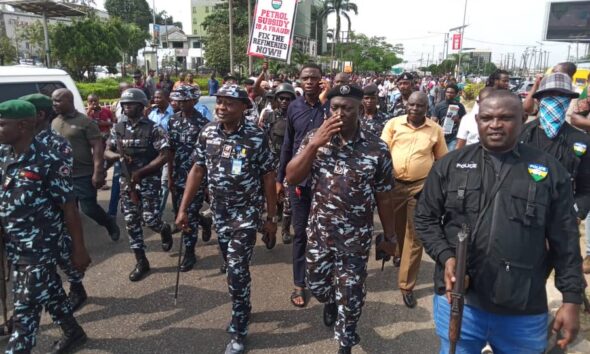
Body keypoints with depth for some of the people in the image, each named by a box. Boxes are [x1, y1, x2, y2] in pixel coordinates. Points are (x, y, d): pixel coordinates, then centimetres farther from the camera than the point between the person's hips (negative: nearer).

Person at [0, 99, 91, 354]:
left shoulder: (49, 162, -19)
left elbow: (69, 209, -15)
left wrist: (79, 249, -12)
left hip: (39, 248, -7)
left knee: (26, 307, 3)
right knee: (48, 291, 21)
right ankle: (73, 333, 41)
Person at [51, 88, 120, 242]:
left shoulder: (85, 122, -10)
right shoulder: (54, 123, 10)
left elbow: (97, 147, -13)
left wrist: (97, 172, -20)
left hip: (84, 175, -6)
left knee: (89, 208, -1)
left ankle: (109, 223, 28)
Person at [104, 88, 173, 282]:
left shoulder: (153, 128, -10)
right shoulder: (118, 128, 6)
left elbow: (164, 156, -13)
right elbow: (107, 152, 10)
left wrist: (140, 172, -19)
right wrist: (118, 155, -14)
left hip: (149, 181, -5)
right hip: (126, 181, 5)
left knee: (149, 219, -7)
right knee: (131, 222, 7)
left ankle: (165, 230, 31)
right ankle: (141, 262, 18)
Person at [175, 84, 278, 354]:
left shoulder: (256, 137, -14)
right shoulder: (207, 133, -2)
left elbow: (268, 178, -8)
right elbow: (197, 170, 3)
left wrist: (272, 218, -5)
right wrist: (183, 208, 1)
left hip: (246, 214, -4)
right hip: (219, 212, 5)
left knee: (237, 271, -4)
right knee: (232, 267, 18)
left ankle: (238, 332, 13)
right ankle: (242, 308, 42)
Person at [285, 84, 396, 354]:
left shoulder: (377, 148, -11)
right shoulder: (314, 138, -4)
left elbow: (383, 197, -3)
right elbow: (292, 178, -12)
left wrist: (389, 237, 3)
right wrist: (315, 143, -21)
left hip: (356, 239, -2)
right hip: (319, 232, 3)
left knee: (350, 296, 11)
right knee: (317, 286, 21)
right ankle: (331, 302, 58)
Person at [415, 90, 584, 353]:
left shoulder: (550, 170, 1)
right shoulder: (450, 165, 1)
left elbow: (565, 241, 3)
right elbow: (425, 218, 4)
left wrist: (572, 299, 1)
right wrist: (445, 257, -11)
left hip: (525, 313, 1)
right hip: (458, 301, 0)